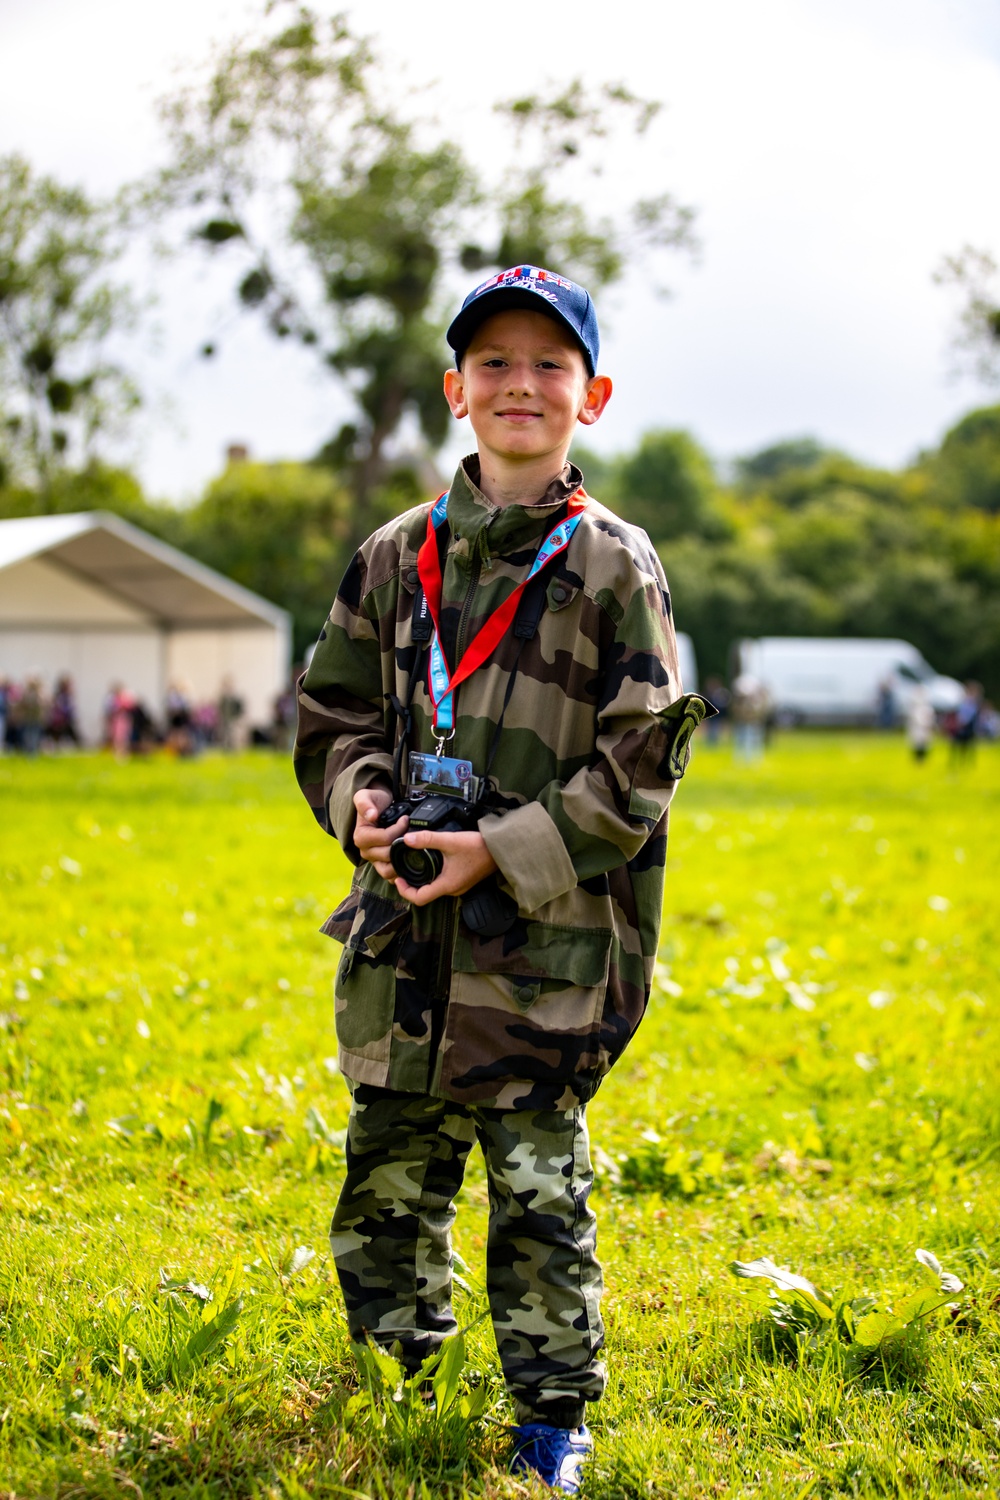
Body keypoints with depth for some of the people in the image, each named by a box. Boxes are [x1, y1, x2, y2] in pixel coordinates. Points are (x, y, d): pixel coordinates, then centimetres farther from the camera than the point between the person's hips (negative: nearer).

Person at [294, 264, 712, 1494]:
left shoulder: (614, 569, -5)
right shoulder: (398, 558, 6)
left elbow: (639, 760, -7)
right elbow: (333, 710, 14)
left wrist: (505, 852, -14)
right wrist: (360, 805, -6)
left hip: (544, 945, -4)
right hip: (404, 936, 4)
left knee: (539, 1193, 2)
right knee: (389, 1175, 14)